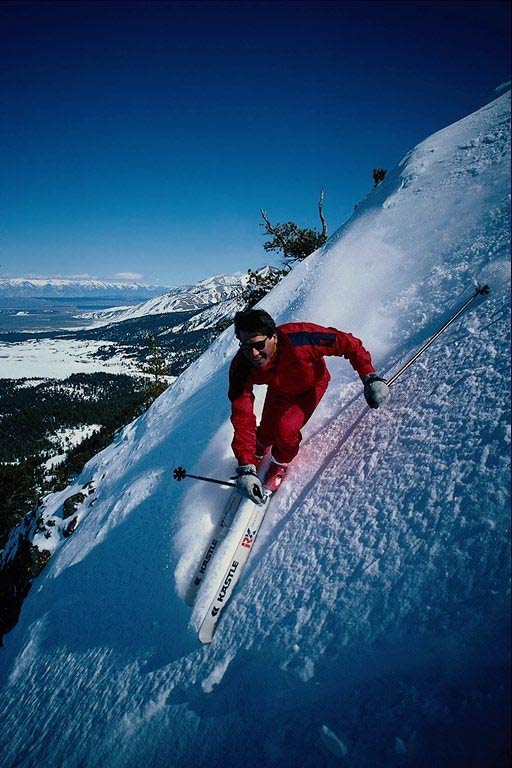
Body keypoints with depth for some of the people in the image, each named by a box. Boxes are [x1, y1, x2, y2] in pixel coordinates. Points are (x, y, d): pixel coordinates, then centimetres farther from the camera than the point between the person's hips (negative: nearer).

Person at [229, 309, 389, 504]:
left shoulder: (299, 339, -44)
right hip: (280, 390, 3)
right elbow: (242, 418, -35)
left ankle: (280, 465, 14)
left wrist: (370, 378, -36)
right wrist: (245, 468, -40)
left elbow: (349, 344, -31)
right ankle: (256, 456, 36)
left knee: (285, 429, -21)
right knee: (266, 432, -3)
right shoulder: (241, 369, -34)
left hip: (311, 384, -2)